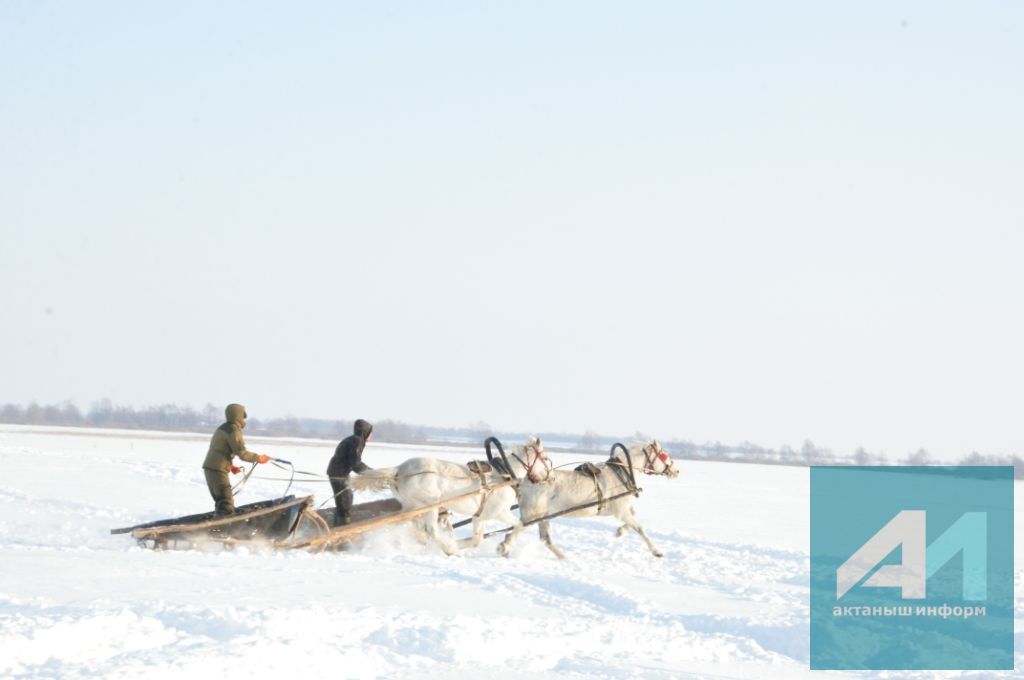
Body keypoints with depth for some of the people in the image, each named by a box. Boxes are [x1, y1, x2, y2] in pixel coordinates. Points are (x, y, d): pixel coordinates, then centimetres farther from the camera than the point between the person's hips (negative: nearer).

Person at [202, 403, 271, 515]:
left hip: (210, 468, 10)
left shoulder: (222, 429, 19)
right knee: (227, 503, -12)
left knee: (221, 502, 16)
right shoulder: (234, 430, -11)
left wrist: (230, 465, 19)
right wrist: (258, 457, -3)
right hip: (218, 470, -10)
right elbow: (242, 453, -16)